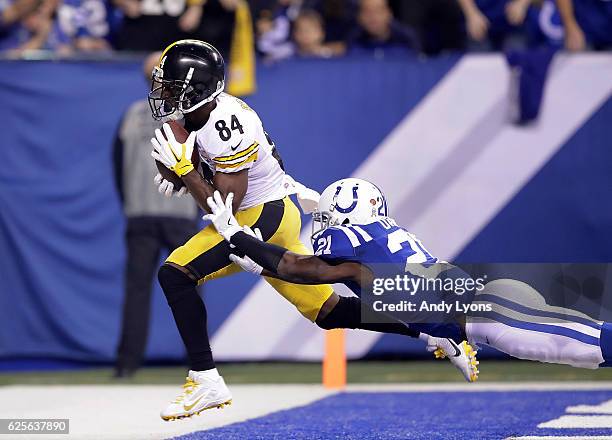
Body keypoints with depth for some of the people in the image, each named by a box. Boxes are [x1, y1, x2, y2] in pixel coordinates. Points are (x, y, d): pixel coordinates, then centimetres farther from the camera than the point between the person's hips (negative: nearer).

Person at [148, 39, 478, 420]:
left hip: (264, 218, -10)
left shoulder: (224, 129, -24)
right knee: (329, 313, 15)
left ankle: (206, 381, -17)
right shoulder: (213, 108, 5)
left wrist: (183, 168, -21)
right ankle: (437, 333, 19)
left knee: (175, 273, -18)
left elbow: (225, 207, -24)